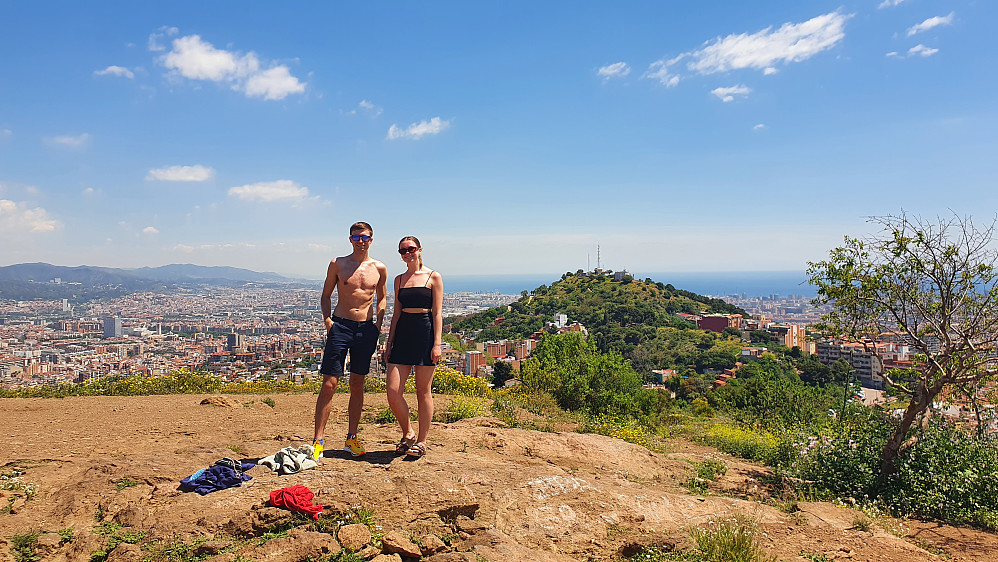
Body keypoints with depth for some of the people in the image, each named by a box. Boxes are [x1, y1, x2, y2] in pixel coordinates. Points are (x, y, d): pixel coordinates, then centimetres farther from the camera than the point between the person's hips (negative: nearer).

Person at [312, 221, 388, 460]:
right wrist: (327, 319, -5)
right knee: (329, 384, -6)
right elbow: (326, 295, 10)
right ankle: (318, 441, 2)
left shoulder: (379, 269, 8)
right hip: (340, 326, -2)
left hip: (366, 329, 2)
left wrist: (379, 322, 6)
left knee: (357, 385, 9)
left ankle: (351, 438, 20)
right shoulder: (337, 264, 3)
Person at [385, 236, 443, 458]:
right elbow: (396, 313, 16)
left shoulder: (433, 277, 1)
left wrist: (437, 343, -10)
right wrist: (389, 340, 10)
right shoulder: (399, 280, 14)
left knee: (423, 392, 2)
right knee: (393, 392, -3)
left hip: (425, 333, -4)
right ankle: (408, 434, 20)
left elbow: (437, 313, -4)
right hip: (403, 333, 4)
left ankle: (421, 441, 16)